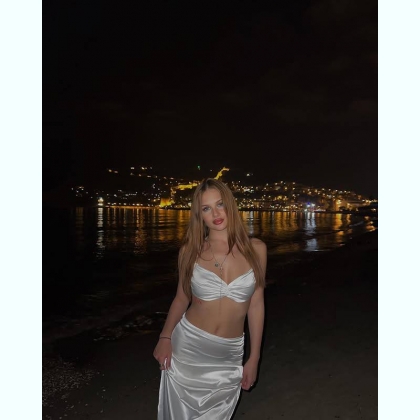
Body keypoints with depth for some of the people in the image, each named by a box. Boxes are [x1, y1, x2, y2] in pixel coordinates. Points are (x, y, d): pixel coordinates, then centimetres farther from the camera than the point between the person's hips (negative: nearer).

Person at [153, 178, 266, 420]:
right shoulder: (191, 250, -5)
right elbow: (181, 298, 5)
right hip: (187, 346, 0)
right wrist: (165, 337, -10)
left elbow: (256, 305, 0)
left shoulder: (256, 249, -5)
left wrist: (254, 359, 3)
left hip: (229, 355, 0)